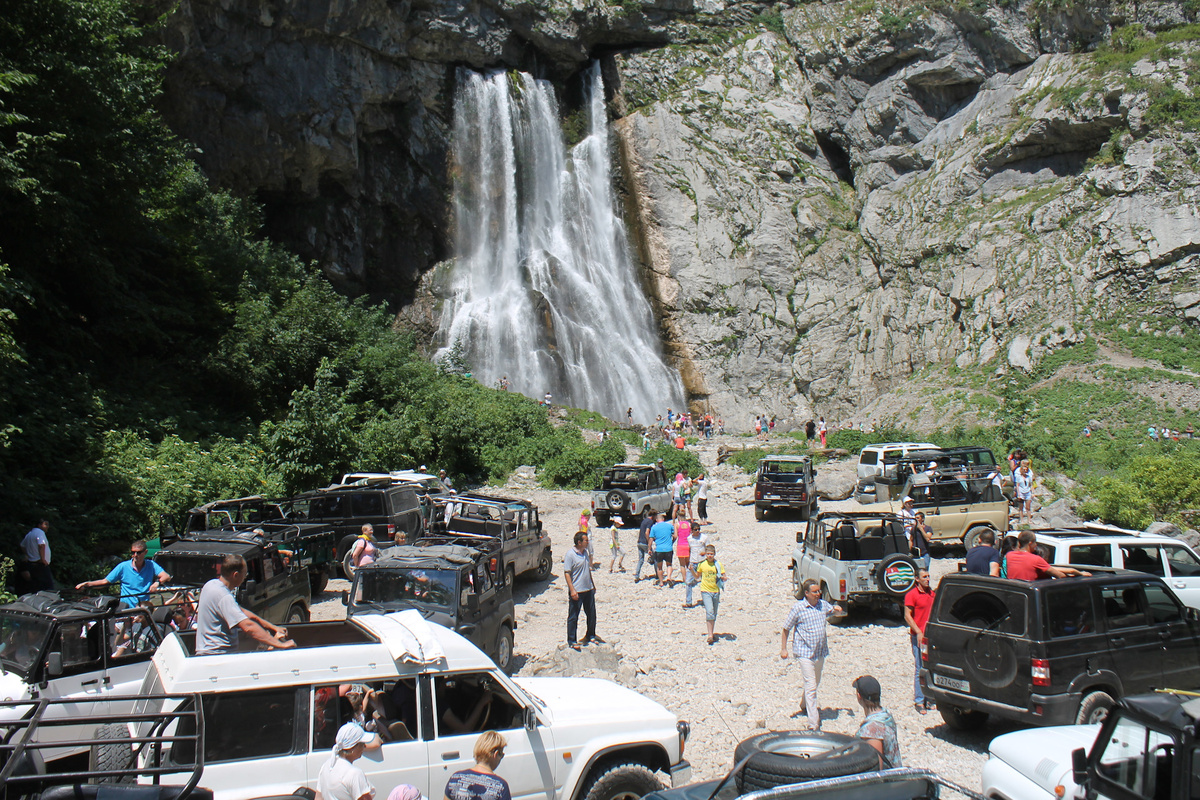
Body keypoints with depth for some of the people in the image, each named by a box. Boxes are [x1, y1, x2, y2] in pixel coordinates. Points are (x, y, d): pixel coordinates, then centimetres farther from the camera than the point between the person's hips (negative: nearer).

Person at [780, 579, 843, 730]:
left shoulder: (823, 605, 3)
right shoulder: (798, 608, -12)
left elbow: (835, 612, 24)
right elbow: (786, 628, -4)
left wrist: (837, 609, -1)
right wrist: (783, 648, -5)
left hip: (820, 652, 6)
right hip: (805, 652, -6)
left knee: (815, 682, 23)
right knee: (811, 686, -11)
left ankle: (805, 706, 49)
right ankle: (814, 725, -10)